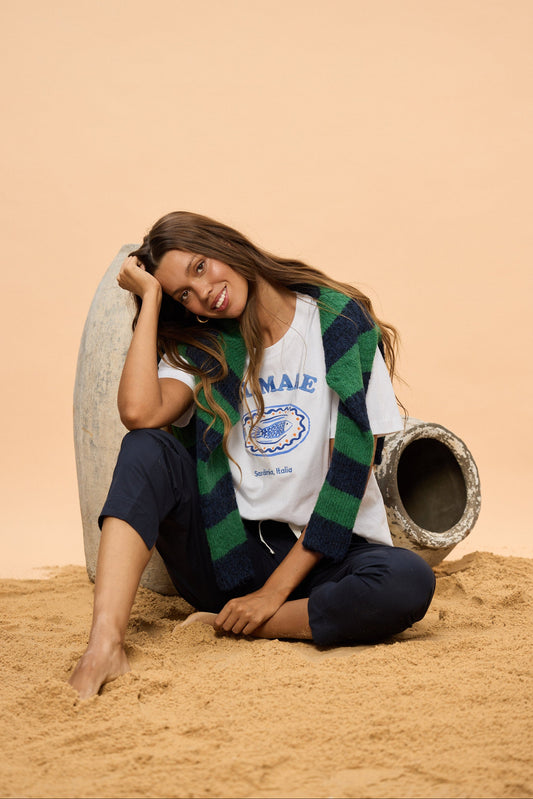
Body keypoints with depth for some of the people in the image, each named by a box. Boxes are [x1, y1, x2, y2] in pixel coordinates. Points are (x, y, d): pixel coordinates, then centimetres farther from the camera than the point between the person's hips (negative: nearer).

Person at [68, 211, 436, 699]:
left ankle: (221, 627, -22)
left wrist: (275, 589, -12)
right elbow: (139, 414, -15)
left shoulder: (341, 321, -3)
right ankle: (106, 641, -37)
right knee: (148, 449, -22)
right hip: (227, 551, 2)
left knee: (409, 582, -33)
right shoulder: (202, 348, 8)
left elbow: (354, 465, -9)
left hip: (316, 554, -2)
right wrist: (150, 299, -5)